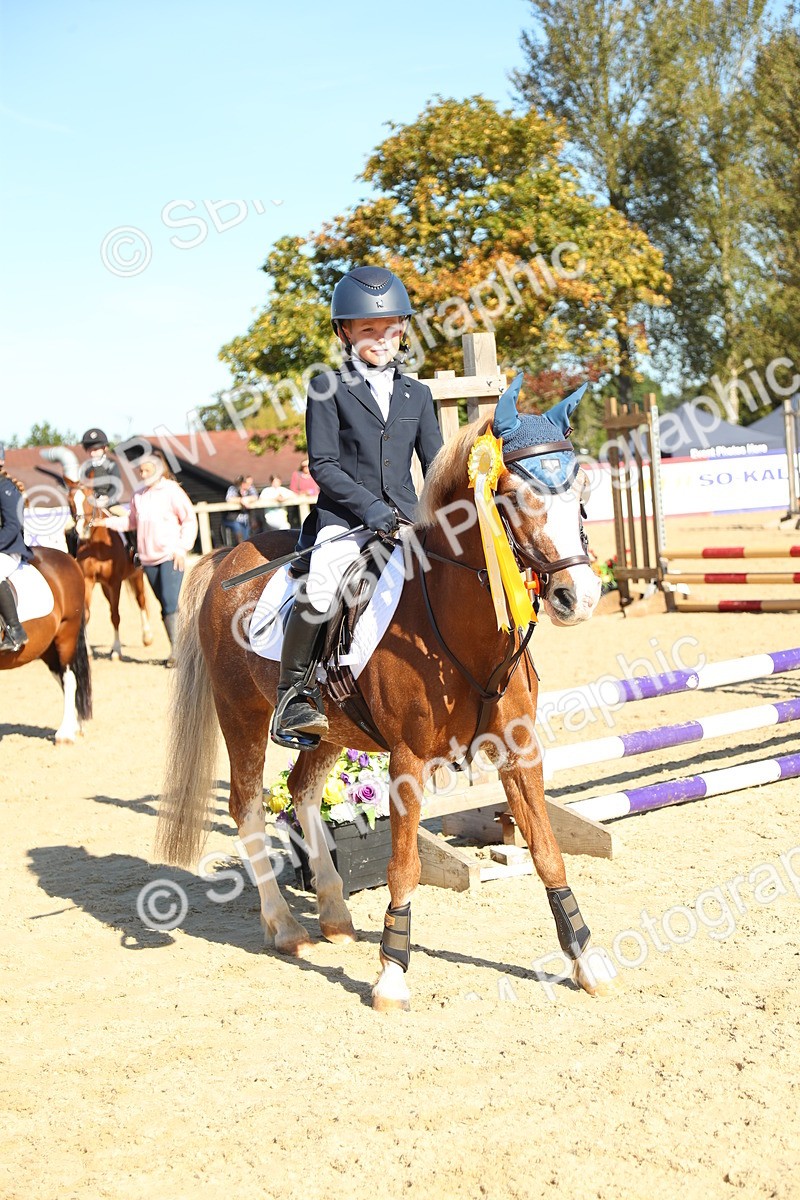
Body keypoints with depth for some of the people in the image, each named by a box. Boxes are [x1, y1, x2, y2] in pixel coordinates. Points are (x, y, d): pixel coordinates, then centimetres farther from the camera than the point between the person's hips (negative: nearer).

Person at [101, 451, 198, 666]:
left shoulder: (172, 491, -6)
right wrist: (108, 522, 8)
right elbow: (132, 521, 20)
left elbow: (190, 520, -5)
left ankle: (176, 649, -16)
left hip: (172, 556, -6)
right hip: (149, 559, 6)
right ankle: (175, 649, 18)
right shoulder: (138, 496, 10)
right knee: (164, 606, 11)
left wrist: (182, 548, -12)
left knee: (171, 602, -16)